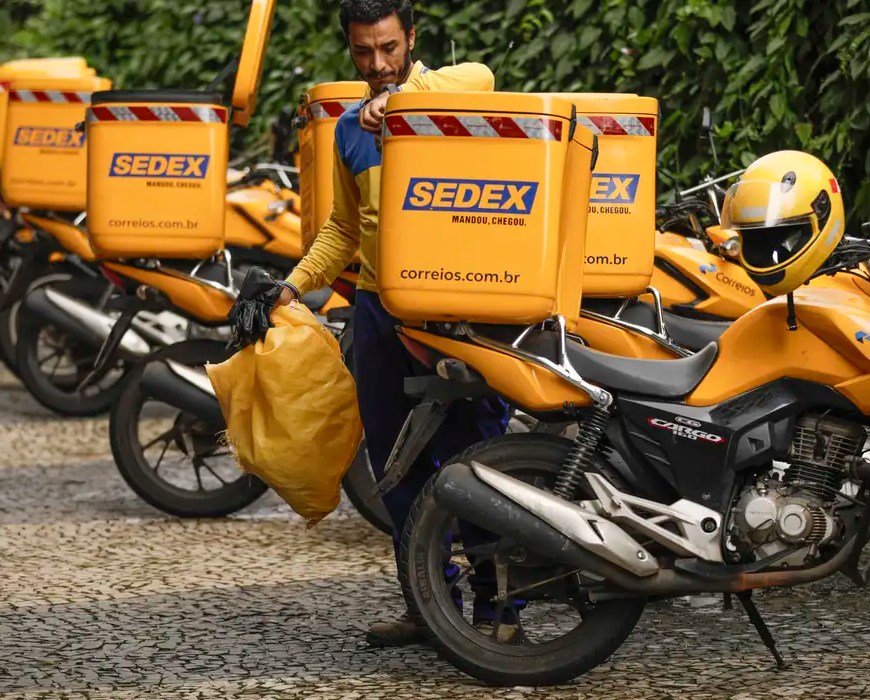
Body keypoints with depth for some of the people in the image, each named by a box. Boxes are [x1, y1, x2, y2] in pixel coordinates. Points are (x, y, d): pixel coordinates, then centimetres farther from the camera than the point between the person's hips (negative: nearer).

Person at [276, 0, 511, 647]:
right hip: (379, 311, 7)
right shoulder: (350, 128, 16)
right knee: (396, 465, 11)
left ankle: (496, 606, -1)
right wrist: (295, 284, 12)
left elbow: (479, 77, -28)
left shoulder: (443, 94, -3)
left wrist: (399, 96, -38)